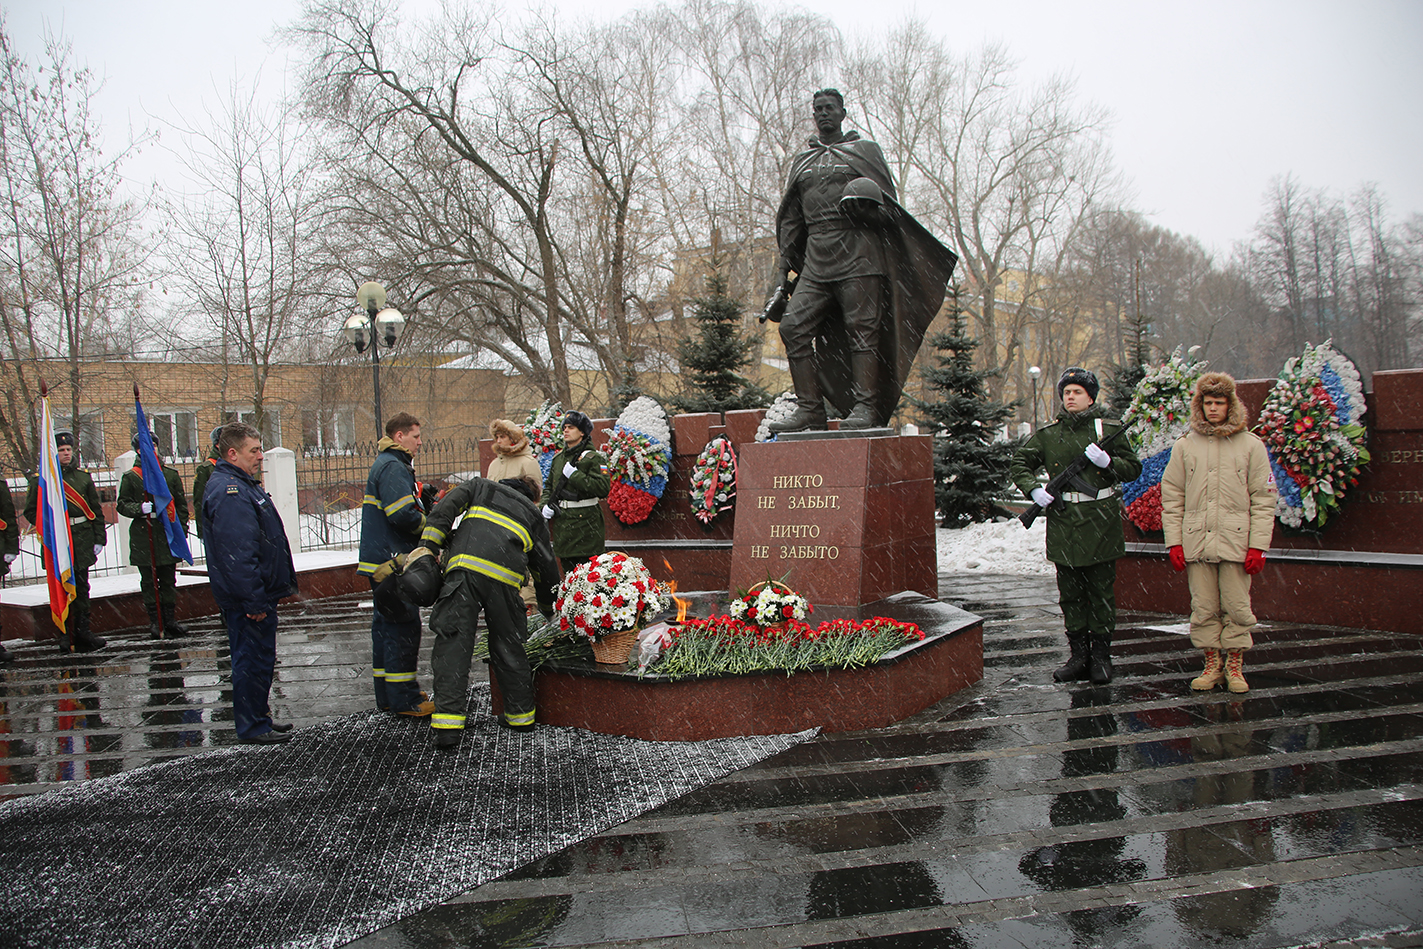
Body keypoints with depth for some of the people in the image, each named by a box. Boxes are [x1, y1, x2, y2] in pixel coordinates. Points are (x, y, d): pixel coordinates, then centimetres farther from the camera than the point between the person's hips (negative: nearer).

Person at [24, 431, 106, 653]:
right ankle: (64, 634, 7)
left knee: (81, 587, 4)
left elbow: (96, 509, 12)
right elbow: (31, 511, 6)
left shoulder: (83, 476, 10)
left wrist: (99, 538, 7)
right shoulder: (40, 479, 2)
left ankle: (82, 630, 10)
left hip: (82, 540, 2)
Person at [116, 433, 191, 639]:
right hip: (143, 537, -1)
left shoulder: (170, 474, 8)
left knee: (169, 580, 6)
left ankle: (170, 620, 13)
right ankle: (154, 622, 10)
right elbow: (122, 504, 4)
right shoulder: (130, 477, 4)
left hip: (168, 535, 1)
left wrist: (181, 530, 4)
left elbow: (181, 505, 11)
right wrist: (140, 508, -16)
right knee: (149, 582, 3)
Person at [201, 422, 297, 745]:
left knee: (258, 657, 17)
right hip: (248, 599, -11)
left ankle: (258, 718, 28)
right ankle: (253, 727, 6)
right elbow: (237, 552, -26)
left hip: (258, 595, 11)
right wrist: (253, 600, -26)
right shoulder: (229, 492, -20)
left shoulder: (242, 485, 16)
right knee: (253, 659, -3)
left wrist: (284, 582, 24)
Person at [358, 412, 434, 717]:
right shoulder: (393, 467, -15)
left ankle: (387, 695, 23)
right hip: (392, 562, -11)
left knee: (386, 624, 15)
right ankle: (404, 699, -3)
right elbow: (403, 515, -24)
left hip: (380, 560, 11)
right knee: (403, 626, -7)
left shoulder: (386, 464, 20)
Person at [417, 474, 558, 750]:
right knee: (508, 647, 16)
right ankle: (520, 715, 26)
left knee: (453, 644, -3)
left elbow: (445, 508, 11)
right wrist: (549, 608, 47)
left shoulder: (481, 486, 30)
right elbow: (546, 566, 34)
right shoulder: (532, 513, 31)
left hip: (465, 567, -1)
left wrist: (429, 547, 7)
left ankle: (447, 724, -11)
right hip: (504, 578, 2)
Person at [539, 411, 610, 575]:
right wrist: (545, 505, 3)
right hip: (562, 523, 7)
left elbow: (603, 487, -20)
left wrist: (574, 474, -18)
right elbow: (549, 487, 23)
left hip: (585, 523, -7)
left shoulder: (593, 458, -7)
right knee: (568, 572, 13)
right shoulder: (558, 458, 15)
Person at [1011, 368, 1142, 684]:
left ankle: (1101, 656, 14)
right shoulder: (1046, 435, 7)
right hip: (1063, 523, 2)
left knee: (1102, 593, 4)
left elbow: (1133, 468, 6)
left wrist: (1107, 462, -13)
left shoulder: (1108, 430, 3)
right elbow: (1020, 463, 15)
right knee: (1070, 595, 7)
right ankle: (1079, 656, 17)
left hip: (1100, 523, -2)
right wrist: (1034, 491, -2)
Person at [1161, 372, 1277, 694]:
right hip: (1196, 542, 2)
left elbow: (1263, 499, 2)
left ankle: (1234, 666, 14)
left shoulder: (1251, 445, 4)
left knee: (1237, 607, 1)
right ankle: (1212, 664, 17)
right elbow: (1171, 497, 8)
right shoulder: (1185, 445, 8)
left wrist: (1258, 545, -5)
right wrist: (1174, 543, 1)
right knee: (1203, 608, 5)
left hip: (1236, 541, -1)